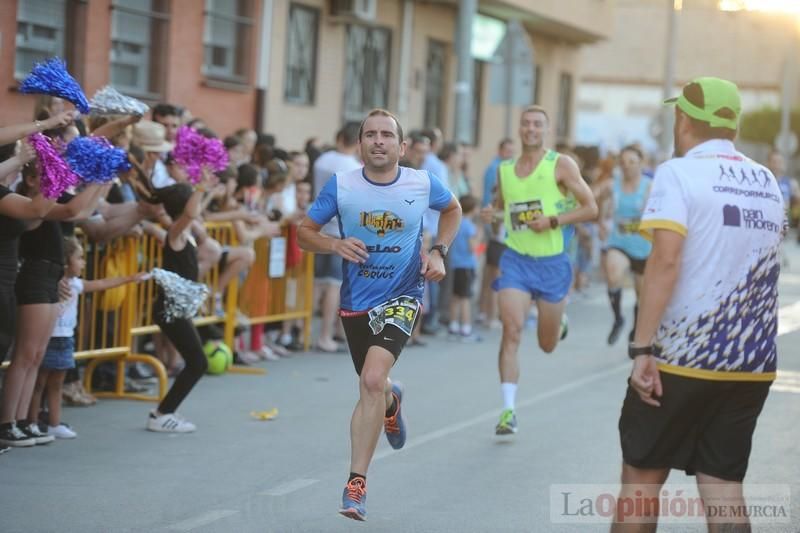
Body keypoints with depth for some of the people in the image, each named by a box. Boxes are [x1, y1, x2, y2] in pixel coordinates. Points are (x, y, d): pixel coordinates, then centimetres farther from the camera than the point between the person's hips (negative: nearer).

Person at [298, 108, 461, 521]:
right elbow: (304, 232, 0)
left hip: (402, 297, -2)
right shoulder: (341, 185, -7)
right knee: (372, 388, 17)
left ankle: (356, 483, -15)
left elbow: (452, 209, 15)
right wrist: (335, 245, -20)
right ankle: (391, 402, 59)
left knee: (372, 379, -23)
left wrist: (438, 252, 1)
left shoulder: (423, 184, -7)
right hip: (355, 301, 3)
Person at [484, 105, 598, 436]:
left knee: (548, 345, 11)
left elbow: (590, 208, -6)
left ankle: (560, 324, 49)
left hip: (552, 262, -2)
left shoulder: (561, 165, -5)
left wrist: (553, 221, -19)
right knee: (512, 329, -17)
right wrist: (492, 213, -1)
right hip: (516, 260, 2)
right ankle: (508, 411, -15)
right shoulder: (504, 170, 6)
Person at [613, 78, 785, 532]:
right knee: (724, 487, 7)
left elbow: (665, 260, -18)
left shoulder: (679, 174, -8)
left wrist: (642, 348, -19)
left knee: (642, 477, 9)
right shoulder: (768, 183, 10)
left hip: (681, 359, -5)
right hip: (754, 366, 5)